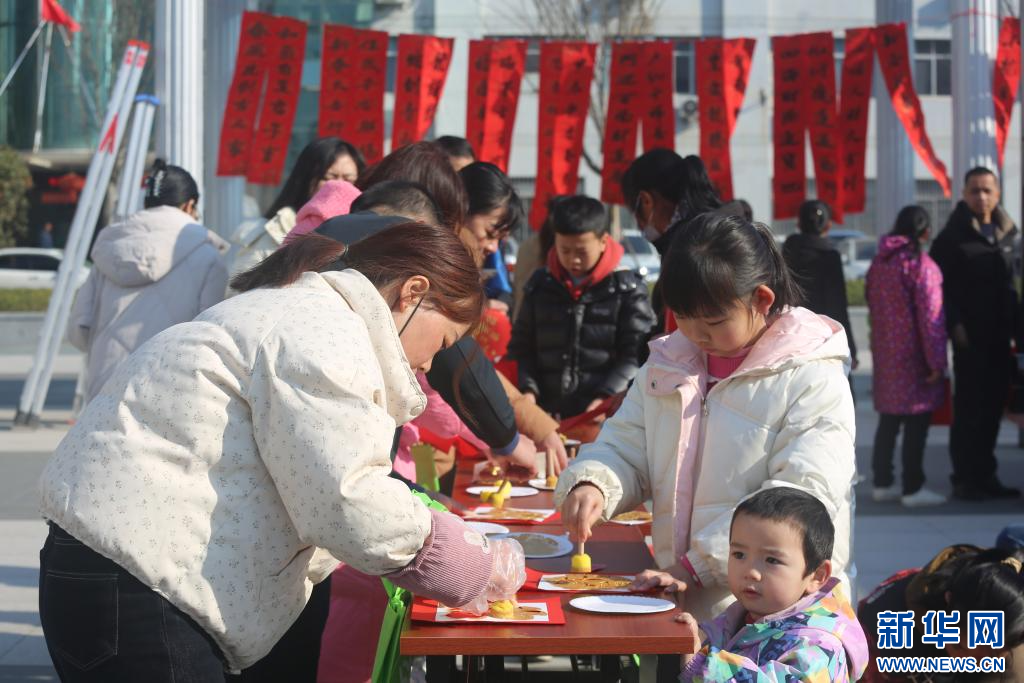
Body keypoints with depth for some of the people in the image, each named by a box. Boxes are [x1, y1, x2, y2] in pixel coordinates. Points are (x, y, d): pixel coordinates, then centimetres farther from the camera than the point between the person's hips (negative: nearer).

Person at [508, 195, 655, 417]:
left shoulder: (627, 289, 1)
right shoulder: (540, 286, 12)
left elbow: (636, 353, -4)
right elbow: (522, 347, 13)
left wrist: (608, 397, -16)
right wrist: (527, 390, -4)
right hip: (547, 413, 3)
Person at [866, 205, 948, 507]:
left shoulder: (878, 262, 8)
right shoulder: (920, 264, -15)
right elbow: (930, 316, -16)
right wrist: (936, 362, -13)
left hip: (884, 353, 8)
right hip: (913, 356, -8)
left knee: (889, 418, 14)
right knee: (917, 421, -2)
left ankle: (882, 483, 18)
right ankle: (912, 488, -1)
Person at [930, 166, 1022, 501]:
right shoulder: (953, 236, -5)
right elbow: (940, 285, -7)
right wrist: (955, 325, -15)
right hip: (970, 336, -5)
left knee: (993, 406, 8)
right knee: (969, 407, -3)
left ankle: (985, 475, 16)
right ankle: (965, 478, 2)